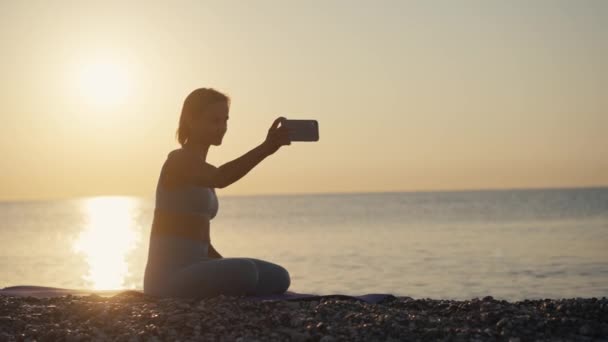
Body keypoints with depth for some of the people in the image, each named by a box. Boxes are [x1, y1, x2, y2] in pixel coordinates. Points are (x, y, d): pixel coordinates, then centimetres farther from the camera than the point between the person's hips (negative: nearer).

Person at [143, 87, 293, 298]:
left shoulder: (200, 169, 19)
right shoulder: (179, 160, -10)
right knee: (245, 272, -32)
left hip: (192, 274, 9)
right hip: (168, 277, -9)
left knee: (277, 279, 4)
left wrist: (231, 270, 9)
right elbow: (220, 179, -34)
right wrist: (266, 148, -46)